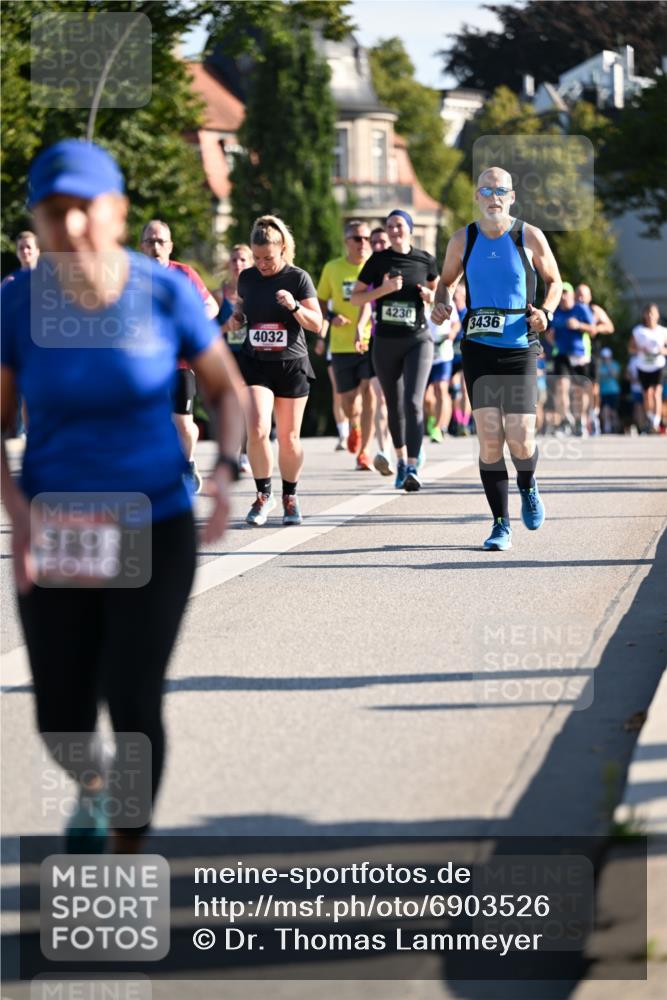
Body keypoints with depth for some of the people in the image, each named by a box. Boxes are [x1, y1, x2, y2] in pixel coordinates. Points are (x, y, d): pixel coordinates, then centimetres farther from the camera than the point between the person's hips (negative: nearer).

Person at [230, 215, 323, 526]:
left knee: (288, 438, 4)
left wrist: (294, 306, -24)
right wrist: (236, 318, -2)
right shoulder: (247, 278, 5)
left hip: (291, 366, -1)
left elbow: (317, 325, -6)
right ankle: (264, 495, 1)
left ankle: (290, 496, 25)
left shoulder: (298, 278, -5)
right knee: (257, 430, -16)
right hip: (255, 363, 2)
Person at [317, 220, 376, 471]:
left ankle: (363, 452, -10)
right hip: (342, 345, 2)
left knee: (368, 392, -16)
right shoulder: (332, 268, 6)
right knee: (348, 398, 7)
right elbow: (320, 302, 15)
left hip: (371, 342, -2)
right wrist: (331, 317, -7)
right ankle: (354, 426, 44)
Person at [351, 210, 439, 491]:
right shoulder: (378, 261, 0)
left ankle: (412, 468, -19)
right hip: (385, 342, 2)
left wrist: (430, 296, -6)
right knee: (394, 405, 11)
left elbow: (436, 290, 18)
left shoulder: (425, 260, 1)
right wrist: (383, 289, -14)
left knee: (413, 403, -16)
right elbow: (355, 297, 1)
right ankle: (400, 460, 32)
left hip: (418, 340, -1)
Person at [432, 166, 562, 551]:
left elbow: (554, 280, 11)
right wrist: (442, 303, -2)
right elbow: (447, 280, 19)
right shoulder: (463, 241, 4)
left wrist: (546, 312, -8)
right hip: (479, 348, 1)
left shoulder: (530, 237, -2)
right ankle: (501, 525, 3)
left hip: (521, 349, -1)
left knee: (520, 439, -8)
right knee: (489, 438, -7)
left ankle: (528, 486, 28)